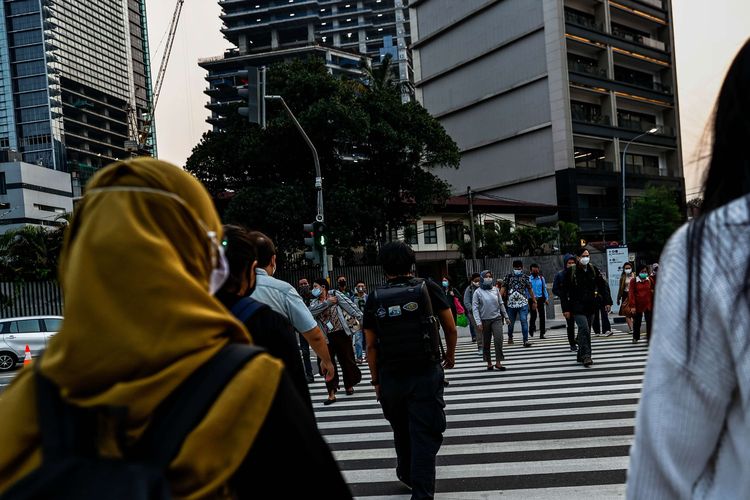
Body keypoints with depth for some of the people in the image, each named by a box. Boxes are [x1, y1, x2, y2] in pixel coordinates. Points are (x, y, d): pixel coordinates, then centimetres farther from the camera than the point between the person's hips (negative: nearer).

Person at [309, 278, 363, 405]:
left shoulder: (335, 295, 0)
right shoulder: (314, 302, 11)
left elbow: (350, 306, -7)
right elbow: (311, 311, -11)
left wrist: (362, 319, -17)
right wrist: (327, 302, -14)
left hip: (342, 334, -3)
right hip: (326, 338, 3)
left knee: (347, 361, 8)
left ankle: (349, 385, 30)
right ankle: (332, 393, 4)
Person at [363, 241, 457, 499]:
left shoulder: (374, 299, -2)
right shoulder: (428, 289, -4)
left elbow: (371, 346, -1)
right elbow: (450, 328, 1)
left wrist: (376, 380, 9)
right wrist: (450, 355, 18)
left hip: (390, 377, 3)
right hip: (426, 374, -2)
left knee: (401, 430, 23)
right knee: (425, 435, 2)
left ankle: (406, 474, 43)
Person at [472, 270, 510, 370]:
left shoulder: (495, 290, 7)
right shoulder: (478, 292, -3)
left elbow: (501, 304, 15)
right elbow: (475, 308, -6)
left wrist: (506, 317, 15)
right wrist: (478, 322, -13)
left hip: (496, 318, 2)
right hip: (485, 320, -1)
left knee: (499, 339, -13)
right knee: (486, 343, 6)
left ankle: (498, 362, -6)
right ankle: (489, 363, 20)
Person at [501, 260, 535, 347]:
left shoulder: (525, 277, 4)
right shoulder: (508, 277, 4)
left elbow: (530, 290, 10)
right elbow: (503, 289, 0)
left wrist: (534, 301, 13)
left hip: (523, 303, -1)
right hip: (511, 303, 1)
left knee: (524, 321, -13)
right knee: (511, 322, 13)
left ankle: (526, 340, -13)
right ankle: (510, 337, 37)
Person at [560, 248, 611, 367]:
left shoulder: (593, 270, 5)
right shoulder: (570, 272, -7)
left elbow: (603, 286, 12)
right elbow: (564, 291, -5)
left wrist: (607, 302, 3)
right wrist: (566, 309, -9)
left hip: (590, 306, 5)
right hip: (577, 307, -4)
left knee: (584, 331, 11)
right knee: (584, 329, -18)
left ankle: (581, 355, 23)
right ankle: (586, 356, -15)